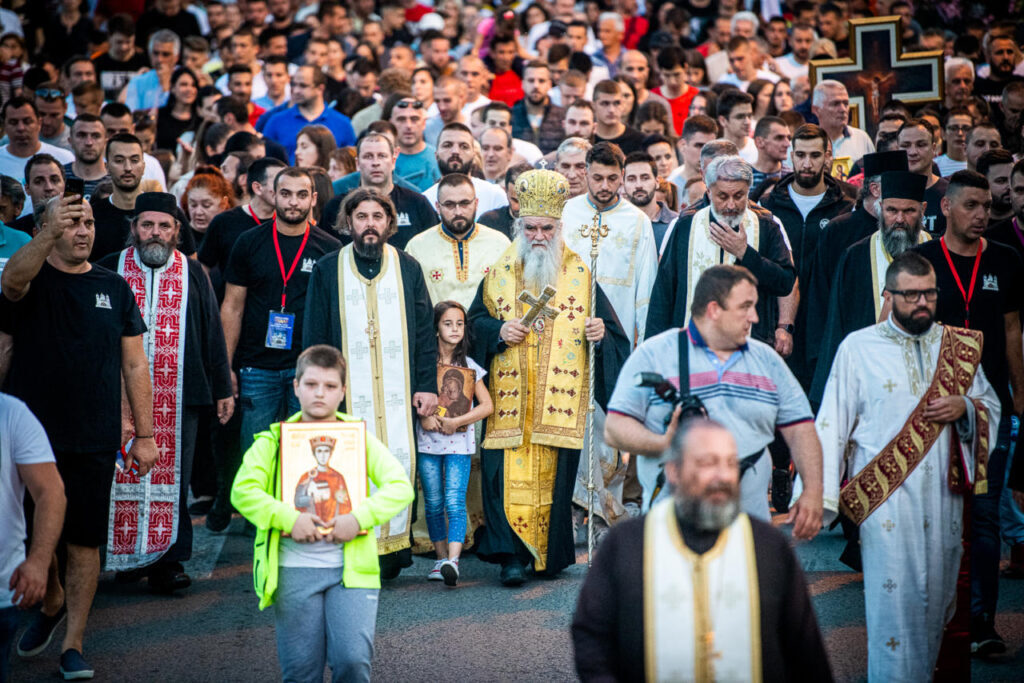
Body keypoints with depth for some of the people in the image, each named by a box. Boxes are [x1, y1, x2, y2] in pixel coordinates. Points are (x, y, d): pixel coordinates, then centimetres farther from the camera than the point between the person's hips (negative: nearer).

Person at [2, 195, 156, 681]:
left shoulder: (114, 289, 7)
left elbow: (134, 365, 8)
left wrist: (144, 435, 3)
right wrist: (50, 234, -43)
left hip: (94, 441, 1)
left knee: (84, 541, 3)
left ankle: (73, 642, 13)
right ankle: (51, 603, 38)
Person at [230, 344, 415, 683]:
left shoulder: (360, 437, 11)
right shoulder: (273, 441, 9)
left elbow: (400, 487, 1)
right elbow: (243, 490, -3)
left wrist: (359, 518, -13)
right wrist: (287, 518, -16)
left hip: (351, 565, 0)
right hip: (294, 568, 0)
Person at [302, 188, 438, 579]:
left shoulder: (408, 268, 11)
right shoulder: (327, 271, 8)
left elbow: (424, 331, 11)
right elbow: (314, 339, 9)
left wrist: (427, 385, 3)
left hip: (398, 391, 1)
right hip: (348, 392, -1)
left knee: (400, 461, -5)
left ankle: (394, 545, 6)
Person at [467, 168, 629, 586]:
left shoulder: (580, 276, 8)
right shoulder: (499, 274, 10)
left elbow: (611, 331, 9)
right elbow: (475, 320, 13)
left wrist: (601, 333, -13)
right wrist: (497, 330, -7)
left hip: (560, 398, 0)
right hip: (510, 396, 0)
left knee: (555, 473, 0)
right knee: (508, 472, -10)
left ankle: (551, 553, 12)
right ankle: (512, 555, -9)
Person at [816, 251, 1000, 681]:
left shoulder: (957, 345, 10)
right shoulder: (858, 348, 0)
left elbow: (991, 406, 18)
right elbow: (832, 425, -1)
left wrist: (965, 407, -6)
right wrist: (823, 496, -7)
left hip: (943, 496, 4)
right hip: (886, 497, -4)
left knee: (937, 595, 9)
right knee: (892, 599, -8)